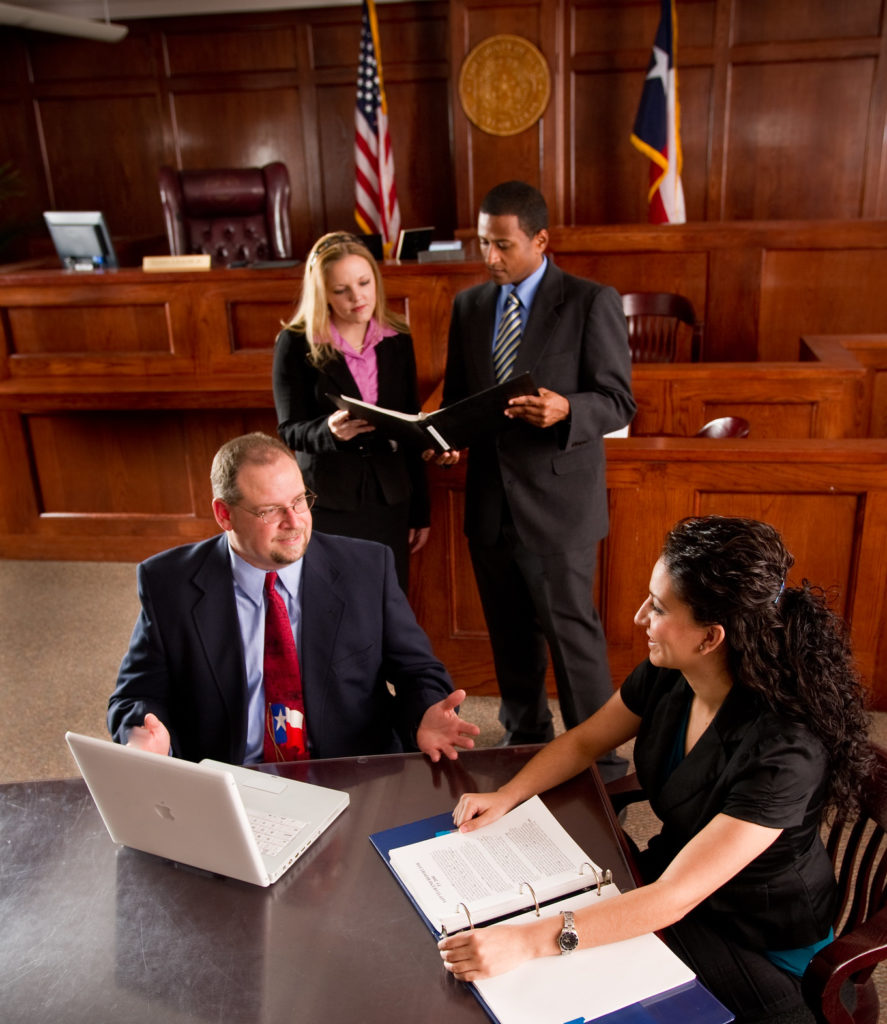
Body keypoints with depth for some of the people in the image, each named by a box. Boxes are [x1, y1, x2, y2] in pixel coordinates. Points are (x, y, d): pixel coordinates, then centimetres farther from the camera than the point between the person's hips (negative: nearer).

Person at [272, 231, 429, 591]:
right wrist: (330, 430, -29)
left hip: (389, 500, 3)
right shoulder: (296, 343, -5)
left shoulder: (397, 340, 6)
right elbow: (289, 430, -6)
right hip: (326, 504, -3)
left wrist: (420, 510, 11)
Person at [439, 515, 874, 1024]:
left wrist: (528, 941, -41)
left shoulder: (785, 753, -35)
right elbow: (585, 741, 4)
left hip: (759, 946, -6)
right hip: (670, 870, 6)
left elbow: (673, 899, -36)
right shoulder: (668, 676, -14)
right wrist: (505, 796, -11)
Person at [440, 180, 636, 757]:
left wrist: (565, 410, -29)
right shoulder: (469, 305, 10)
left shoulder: (592, 303, -6)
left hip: (557, 503, -5)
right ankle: (525, 738, 37)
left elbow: (619, 401, -8)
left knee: (573, 635, 0)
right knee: (510, 636, 17)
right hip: (490, 505, 5)